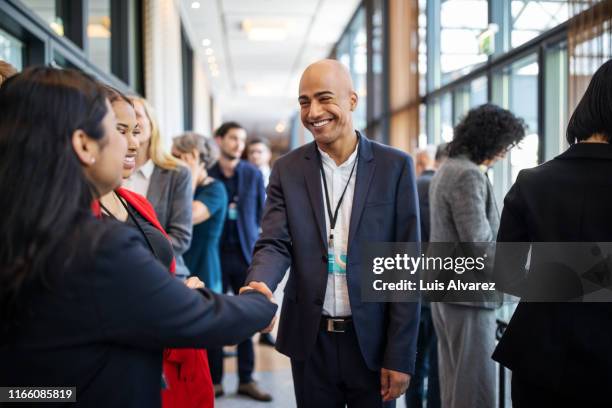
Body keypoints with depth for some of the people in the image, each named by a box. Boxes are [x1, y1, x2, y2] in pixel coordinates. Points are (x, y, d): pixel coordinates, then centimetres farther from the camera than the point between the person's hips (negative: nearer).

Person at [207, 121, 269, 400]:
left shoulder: (253, 174, 7)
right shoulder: (206, 173, 0)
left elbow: (261, 213, 10)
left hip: (246, 253, 2)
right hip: (215, 254, -2)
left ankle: (246, 379, 13)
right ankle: (214, 380, 13)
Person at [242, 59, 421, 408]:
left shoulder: (395, 166, -4)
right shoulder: (287, 169, 2)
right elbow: (275, 245, -5)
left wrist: (400, 356, -8)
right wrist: (257, 285, -28)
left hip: (372, 340, -1)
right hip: (311, 341, 2)